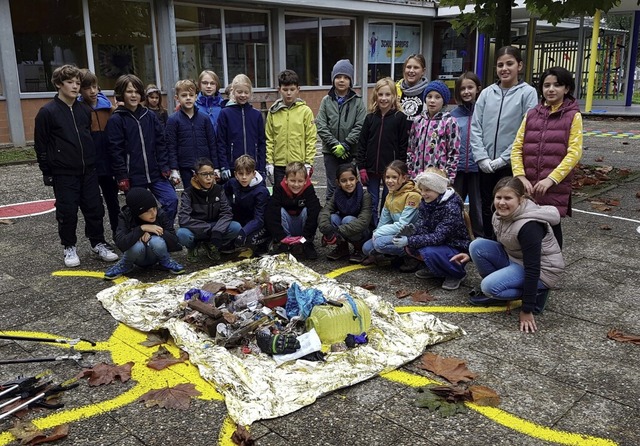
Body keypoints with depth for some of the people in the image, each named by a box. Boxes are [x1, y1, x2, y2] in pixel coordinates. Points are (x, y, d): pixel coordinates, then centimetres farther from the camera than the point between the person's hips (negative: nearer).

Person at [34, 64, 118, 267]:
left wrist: (92, 162, 14)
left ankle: (98, 243, 22)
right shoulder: (47, 112, -6)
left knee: (95, 209, 7)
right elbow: (40, 145, -3)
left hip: (88, 171, 4)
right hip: (63, 174, -4)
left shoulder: (85, 110, 8)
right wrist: (47, 173, -4)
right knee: (67, 212, 3)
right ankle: (70, 247, 20)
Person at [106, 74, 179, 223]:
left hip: (155, 173, 4)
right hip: (133, 177, -3)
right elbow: (115, 151, -7)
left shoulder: (150, 116, 8)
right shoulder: (116, 120, -4)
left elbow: (160, 143, 9)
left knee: (171, 200, -5)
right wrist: (122, 177, -11)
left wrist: (164, 167, 2)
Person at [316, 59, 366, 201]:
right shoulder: (326, 101, 4)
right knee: (332, 187, 5)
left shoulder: (357, 101, 1)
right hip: (331, 152, 1)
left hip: (351, 152, -1)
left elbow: (360, 127, -7)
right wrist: (335, 144, -13)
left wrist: (345, 145, -14)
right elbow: (321, 126, -3)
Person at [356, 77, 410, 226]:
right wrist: (361, 167, -1)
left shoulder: (401, 118, -5)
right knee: (372, 204, 10)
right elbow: (362, 143, 5)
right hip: (372, 169, 3)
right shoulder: (370, 118, 5)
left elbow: (403, 146, -6)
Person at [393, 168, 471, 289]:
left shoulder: (451, 207, -25)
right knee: (409, 247, -13)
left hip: (457, 247, -7)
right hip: (437, 244, 7)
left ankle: (458, 274, -6)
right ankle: (434, 269, 10)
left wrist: (409, 240, -36)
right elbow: (422, 229, -9)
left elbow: (438, 237, -31)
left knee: (429, 252, -33)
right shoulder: (425, 202, -1)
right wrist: (407, 239, -30)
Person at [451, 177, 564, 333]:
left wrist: (527, 310, -27)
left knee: (489, 286, -27)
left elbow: (532, 269, -29)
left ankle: (536, 294, -5)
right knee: (477, 245, -11)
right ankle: (498, 290, 1)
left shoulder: (529, 226, -30)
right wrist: (472, 255, 7)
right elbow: (499, 243, 14)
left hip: (541, 270, -8)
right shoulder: (502, 214, -6)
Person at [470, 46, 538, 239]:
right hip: (485, 165, 4)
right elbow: (475, 127, 3)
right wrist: (482, 158, -7)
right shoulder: (487, 93, 7)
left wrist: (503, 159, -13)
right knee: (487, 208, 13)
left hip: (511, 164, -3)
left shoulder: (528, 93, -3)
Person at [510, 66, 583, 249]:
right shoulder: (531, 114, 12)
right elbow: (517, 148, 6)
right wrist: (521, 177, -7)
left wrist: (551, 179, -16)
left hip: (555, 187, -3)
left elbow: (574, 153, -6)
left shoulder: (573, 116, 2)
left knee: (551, 227, 5)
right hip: (528, 187, 3)